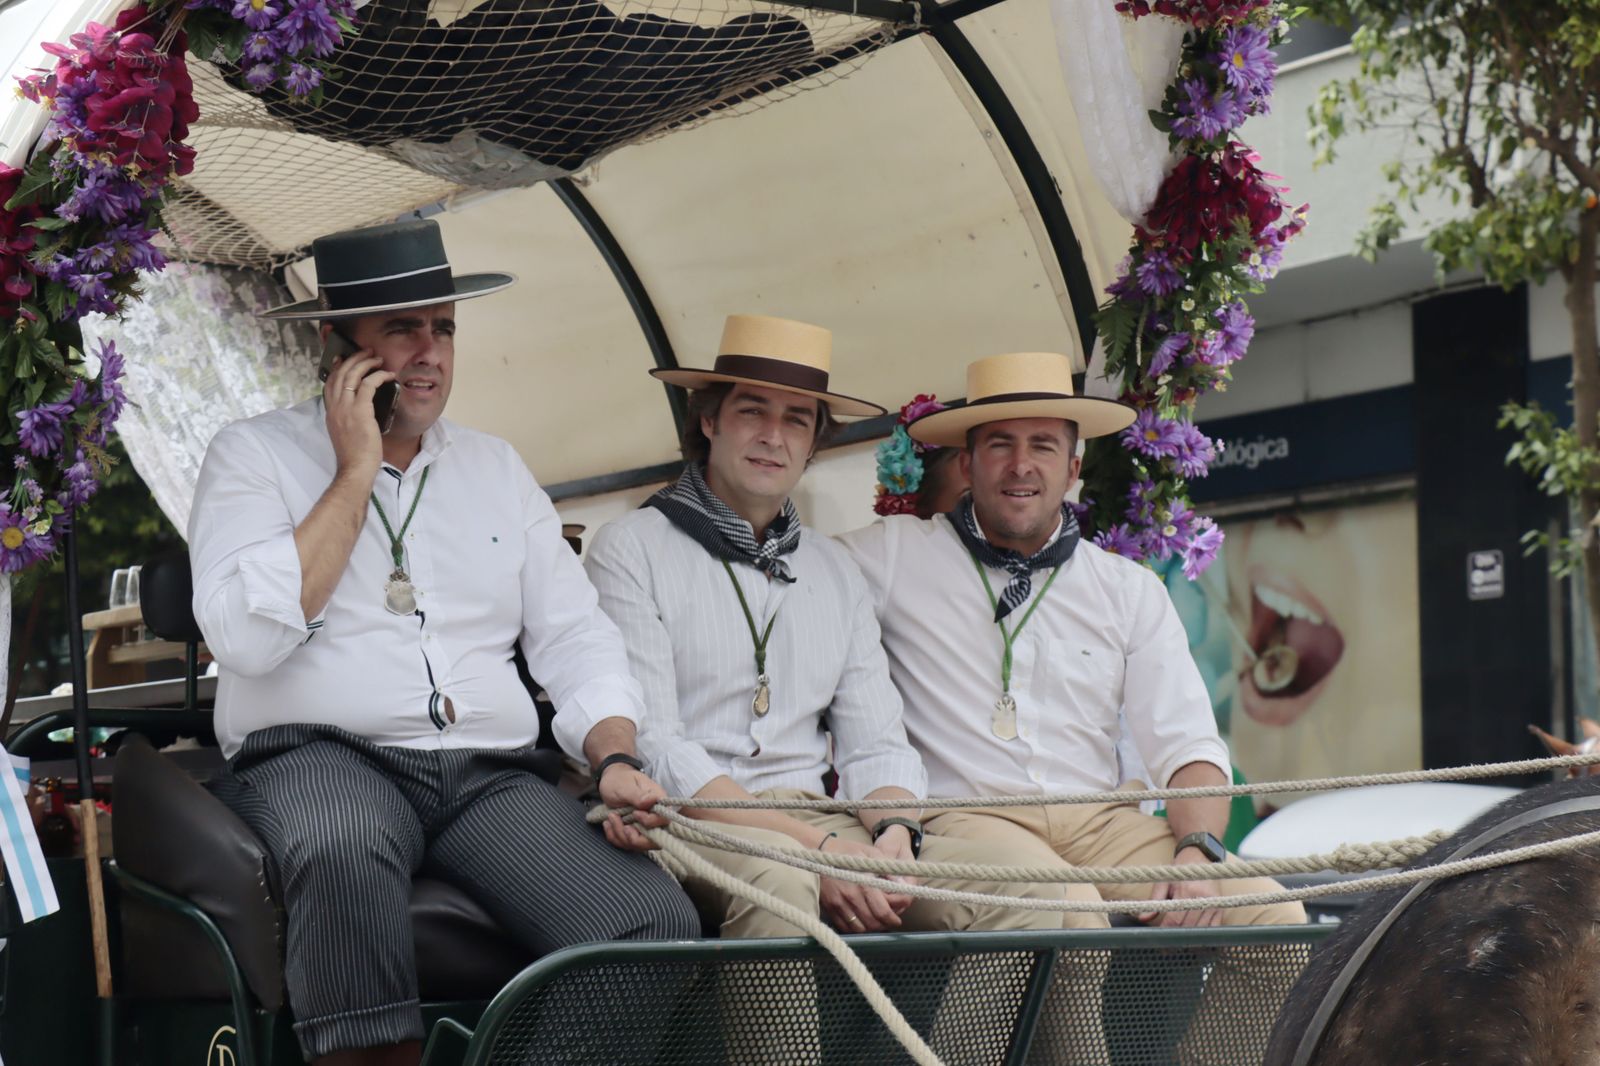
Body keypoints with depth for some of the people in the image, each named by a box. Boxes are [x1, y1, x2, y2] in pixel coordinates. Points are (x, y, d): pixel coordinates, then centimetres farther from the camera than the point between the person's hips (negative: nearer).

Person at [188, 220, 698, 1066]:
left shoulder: (496, 467, 21)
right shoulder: (254, 455, 7)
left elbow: (575, 639, 16)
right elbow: (245, 638, -10)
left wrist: (614, 759, -4)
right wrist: (356, 474, -5)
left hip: (490, 776, 4)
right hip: (320, 762, -3)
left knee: (660, 925, -26)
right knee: (343, 850, -42)